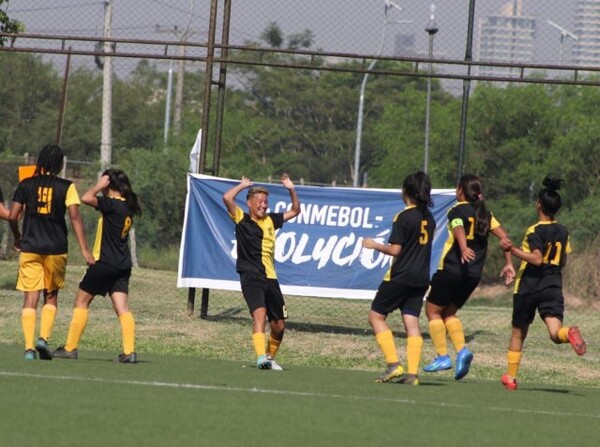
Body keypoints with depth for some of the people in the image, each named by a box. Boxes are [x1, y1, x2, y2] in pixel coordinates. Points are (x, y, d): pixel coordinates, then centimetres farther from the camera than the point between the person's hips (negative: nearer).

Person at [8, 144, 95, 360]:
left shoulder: (26, 185, 3)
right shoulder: (66, 187, -1)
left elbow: (12, 216, 1)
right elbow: (74, 216, -9)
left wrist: (17, 238, 19)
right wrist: (84, 249, -9)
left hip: (30, 248, 0)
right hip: (56, 249, 0)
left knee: (30, 299, 2)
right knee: (51, 296, 16)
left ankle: (29, 347, -9)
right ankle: (44, 337, -3)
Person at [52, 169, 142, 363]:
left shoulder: (112, 204, -16)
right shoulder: (127, 206, 9)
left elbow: (86, 198, -26)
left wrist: (99, 185, -10)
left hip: (104, 262, -7)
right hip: (123, 265, 7)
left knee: (81, 302, 6)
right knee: (122, 307, 0)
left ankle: (70, 348, 9)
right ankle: (129, 352, -12)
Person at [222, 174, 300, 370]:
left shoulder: (270, 220, 16)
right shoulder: (242, 219, 1)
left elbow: (295, 211, 29)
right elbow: (227, 198, -14)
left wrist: (291, 190, 16)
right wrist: (243, 185, 0)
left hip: (270, 278, 6)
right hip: (251, 277, -6)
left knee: (279, 326, 8)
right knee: (260, 313, -27)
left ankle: (269, 357, 29)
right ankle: (261, 357, -39)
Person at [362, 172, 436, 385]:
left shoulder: (404, 217, -13)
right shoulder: (428, 218, 9)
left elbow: (395, 250, -15)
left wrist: (374, 245, -1)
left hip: (401, 276, -7)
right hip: (421, 278, 7)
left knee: (376, 315, 5)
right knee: (412, 323, 5)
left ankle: (393, 364, -7)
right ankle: (412, 373, -5)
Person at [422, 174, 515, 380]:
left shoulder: (457, 210, -5)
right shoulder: (485, 213, 12)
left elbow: (459, 230, -26)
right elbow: (503, 236, 5)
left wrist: (463, 248, -45)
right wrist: (508, 264, 6)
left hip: (452, 268, -6)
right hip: (474, 274, 6)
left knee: (433, 310, 9)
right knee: (449, 312, 21)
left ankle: (442, 356, 1)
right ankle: (462, 350, 0)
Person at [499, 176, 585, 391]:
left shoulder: (534, 231, -10)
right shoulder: (563, 232, 8)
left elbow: (537, 259, -22)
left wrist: (513, 250, -19)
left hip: (529, 285, -3)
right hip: (553, 285, 3)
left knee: (518, 333, 13)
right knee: (555, 333, -10)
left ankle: (511, 377, 19)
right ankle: (569, 333, -45)